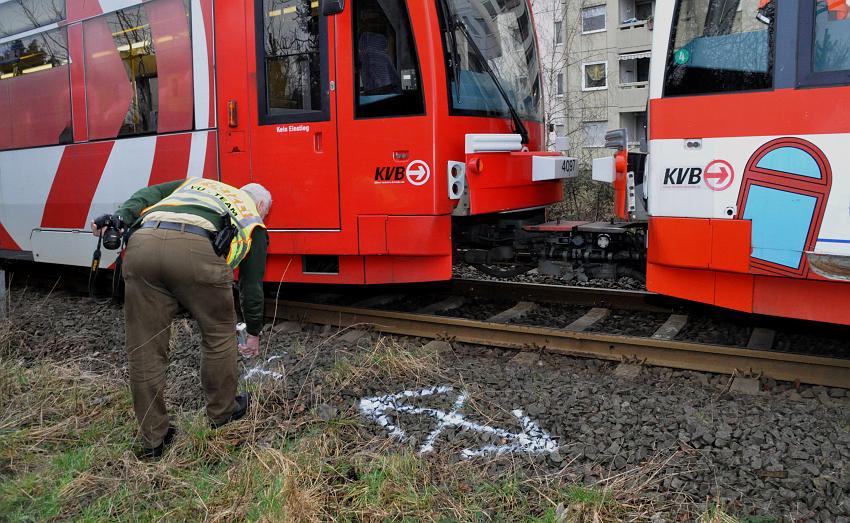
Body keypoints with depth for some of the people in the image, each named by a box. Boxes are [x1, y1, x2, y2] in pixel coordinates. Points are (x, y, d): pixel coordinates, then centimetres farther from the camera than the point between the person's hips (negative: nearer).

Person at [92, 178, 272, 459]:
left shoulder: (198, 183, 41)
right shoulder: (254, 223, 30)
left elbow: (147, 195, 23)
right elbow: (251, 284, 32)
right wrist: (254, 332, 43)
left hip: (142, 244, 4)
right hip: (195, 250, -4)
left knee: (145, 351, 13)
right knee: (219, 333, 21)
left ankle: (153, 440, 25)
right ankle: (223, 414, 36)